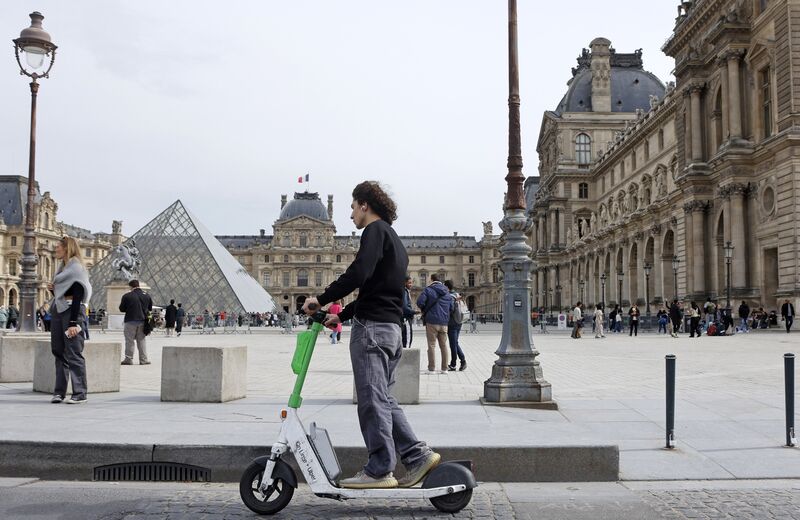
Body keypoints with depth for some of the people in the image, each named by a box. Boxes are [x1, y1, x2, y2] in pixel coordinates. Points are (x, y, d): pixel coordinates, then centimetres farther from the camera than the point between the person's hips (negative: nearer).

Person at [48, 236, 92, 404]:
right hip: (57, 310, 9)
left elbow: (77, 297, -16)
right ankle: (59, 392, 13)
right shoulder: (62, 268, 18)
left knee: (74, 353, -7)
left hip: (72, 311, -9)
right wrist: (52, 289, 3)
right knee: (58, 352, 8)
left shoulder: (76, 268, -9)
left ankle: (80, 394, -3)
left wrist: (73, 323, -21)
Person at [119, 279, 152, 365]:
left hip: (131, 321, -4)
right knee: (142, 340, 9)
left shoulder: (127, 296, -8)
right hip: (142, 321, 4)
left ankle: (128, 359, 6)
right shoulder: (147, 295, 4)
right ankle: (143, 360, 8)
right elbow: (150, 308, 14)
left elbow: (121, 309, -1)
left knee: (129, 341, 4)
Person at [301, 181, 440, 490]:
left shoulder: (375, 230, -5)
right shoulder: (395, 241, 25)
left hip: (372, 326, -10)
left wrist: (321, 299, -14)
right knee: (383, 398, 12)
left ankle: (379, 471, -2)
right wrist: (341, 316, 27)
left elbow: (359, 273, -20)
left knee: (372, 399, -6)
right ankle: (417, 455, 8)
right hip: (391, 326, 10)